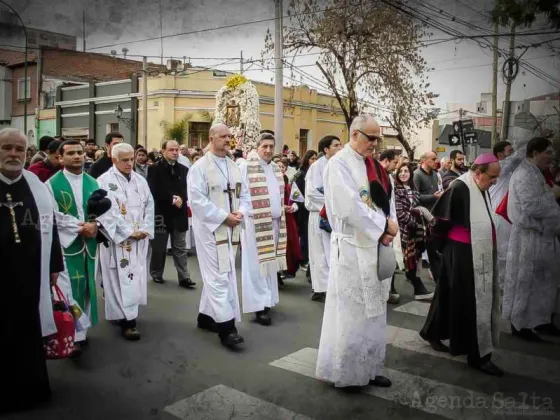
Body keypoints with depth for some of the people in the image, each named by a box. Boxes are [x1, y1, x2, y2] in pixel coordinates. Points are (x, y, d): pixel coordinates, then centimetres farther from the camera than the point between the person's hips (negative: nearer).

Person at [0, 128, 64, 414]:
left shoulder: (36, 185, 4)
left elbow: (49, 224, 8)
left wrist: (54, 265, 8)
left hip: (31, 274, 3)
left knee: (29, 329, 16)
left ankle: (32, 386, 33)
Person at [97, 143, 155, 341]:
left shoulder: (140, 180, 10)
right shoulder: (104, 181, -7)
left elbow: (149, 206, 8)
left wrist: (145, 229, -5)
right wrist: (129, 232, -15)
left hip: (140, 239, 6)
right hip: (117, 239, -5)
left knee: (135, 276, 10)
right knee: (121, 279, -4)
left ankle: (128, 313, 24)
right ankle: (127, 319, 0)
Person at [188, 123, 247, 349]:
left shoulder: (234, 167, 12)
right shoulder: (200, 166, -8)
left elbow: (244, 194, 14)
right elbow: (197, 199, -17)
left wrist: (240, 212, -7)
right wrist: (224, 216, -19)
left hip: (230, 229, 7)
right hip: (210, 228, -7)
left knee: (221, 274, 13)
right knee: (218, 275, -9)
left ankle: (206, 315, 28)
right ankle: (226, 326, -6)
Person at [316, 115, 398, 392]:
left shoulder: (372, 164, 13)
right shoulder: (339, 163, -12)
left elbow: (386, 198, 12)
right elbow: (350, 207, -21)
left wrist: (390, 226, -7)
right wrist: (384, 226, -14)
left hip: (376, 246, 8)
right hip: (353, 248, -8)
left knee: (373, 311, 14)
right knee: (351, 312, 1)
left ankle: (368, 368, 27)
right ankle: (345, 372, 16)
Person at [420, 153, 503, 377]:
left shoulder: (481, 190, 9)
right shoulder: (459, 188, -19)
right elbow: (442, 221, -15)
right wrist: (445, 243, 0)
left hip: (478, 254, 9)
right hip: (460, 254, -9)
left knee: (456, 297, 16)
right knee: (468, 301, -2)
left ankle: (433, 332, 32)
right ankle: (478, 353, 7)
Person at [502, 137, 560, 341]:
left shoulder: (534, 173, 16)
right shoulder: (525, 174, -17)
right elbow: (532, 207, -26)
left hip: (541, 235, 10)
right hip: (529, 238, -10)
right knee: (525, 282, 0)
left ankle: (539, 320, 29)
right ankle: (520, 323, 11)